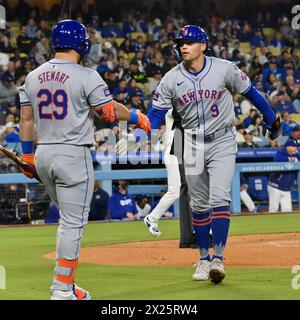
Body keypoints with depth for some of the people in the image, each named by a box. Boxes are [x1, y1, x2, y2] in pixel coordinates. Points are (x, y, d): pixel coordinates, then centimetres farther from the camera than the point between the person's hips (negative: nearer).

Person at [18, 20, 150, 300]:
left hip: (43, 154, 7)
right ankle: (63, 290, -2)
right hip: (73, 154, -7)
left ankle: (64, 284, 18)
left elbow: (26, 120, 10)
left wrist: (27, 156, 18)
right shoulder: (86, 76, -10)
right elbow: (110, 111, -7)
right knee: (73, 222, -1)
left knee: (69, 219, 20)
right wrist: (138, 118, 10)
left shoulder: (33, 77, 7)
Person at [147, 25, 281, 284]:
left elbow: (251, 93, 1)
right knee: (199, 204, 9)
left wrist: (272, 121, 6)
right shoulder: (171, 79, -4)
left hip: (223, 142, -3)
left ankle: (218, 259, -17)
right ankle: (204, 259, 20)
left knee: (219, 199, -16)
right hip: (193, 144, 3)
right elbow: (157, 112, -2)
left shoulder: (224, 69, -10)